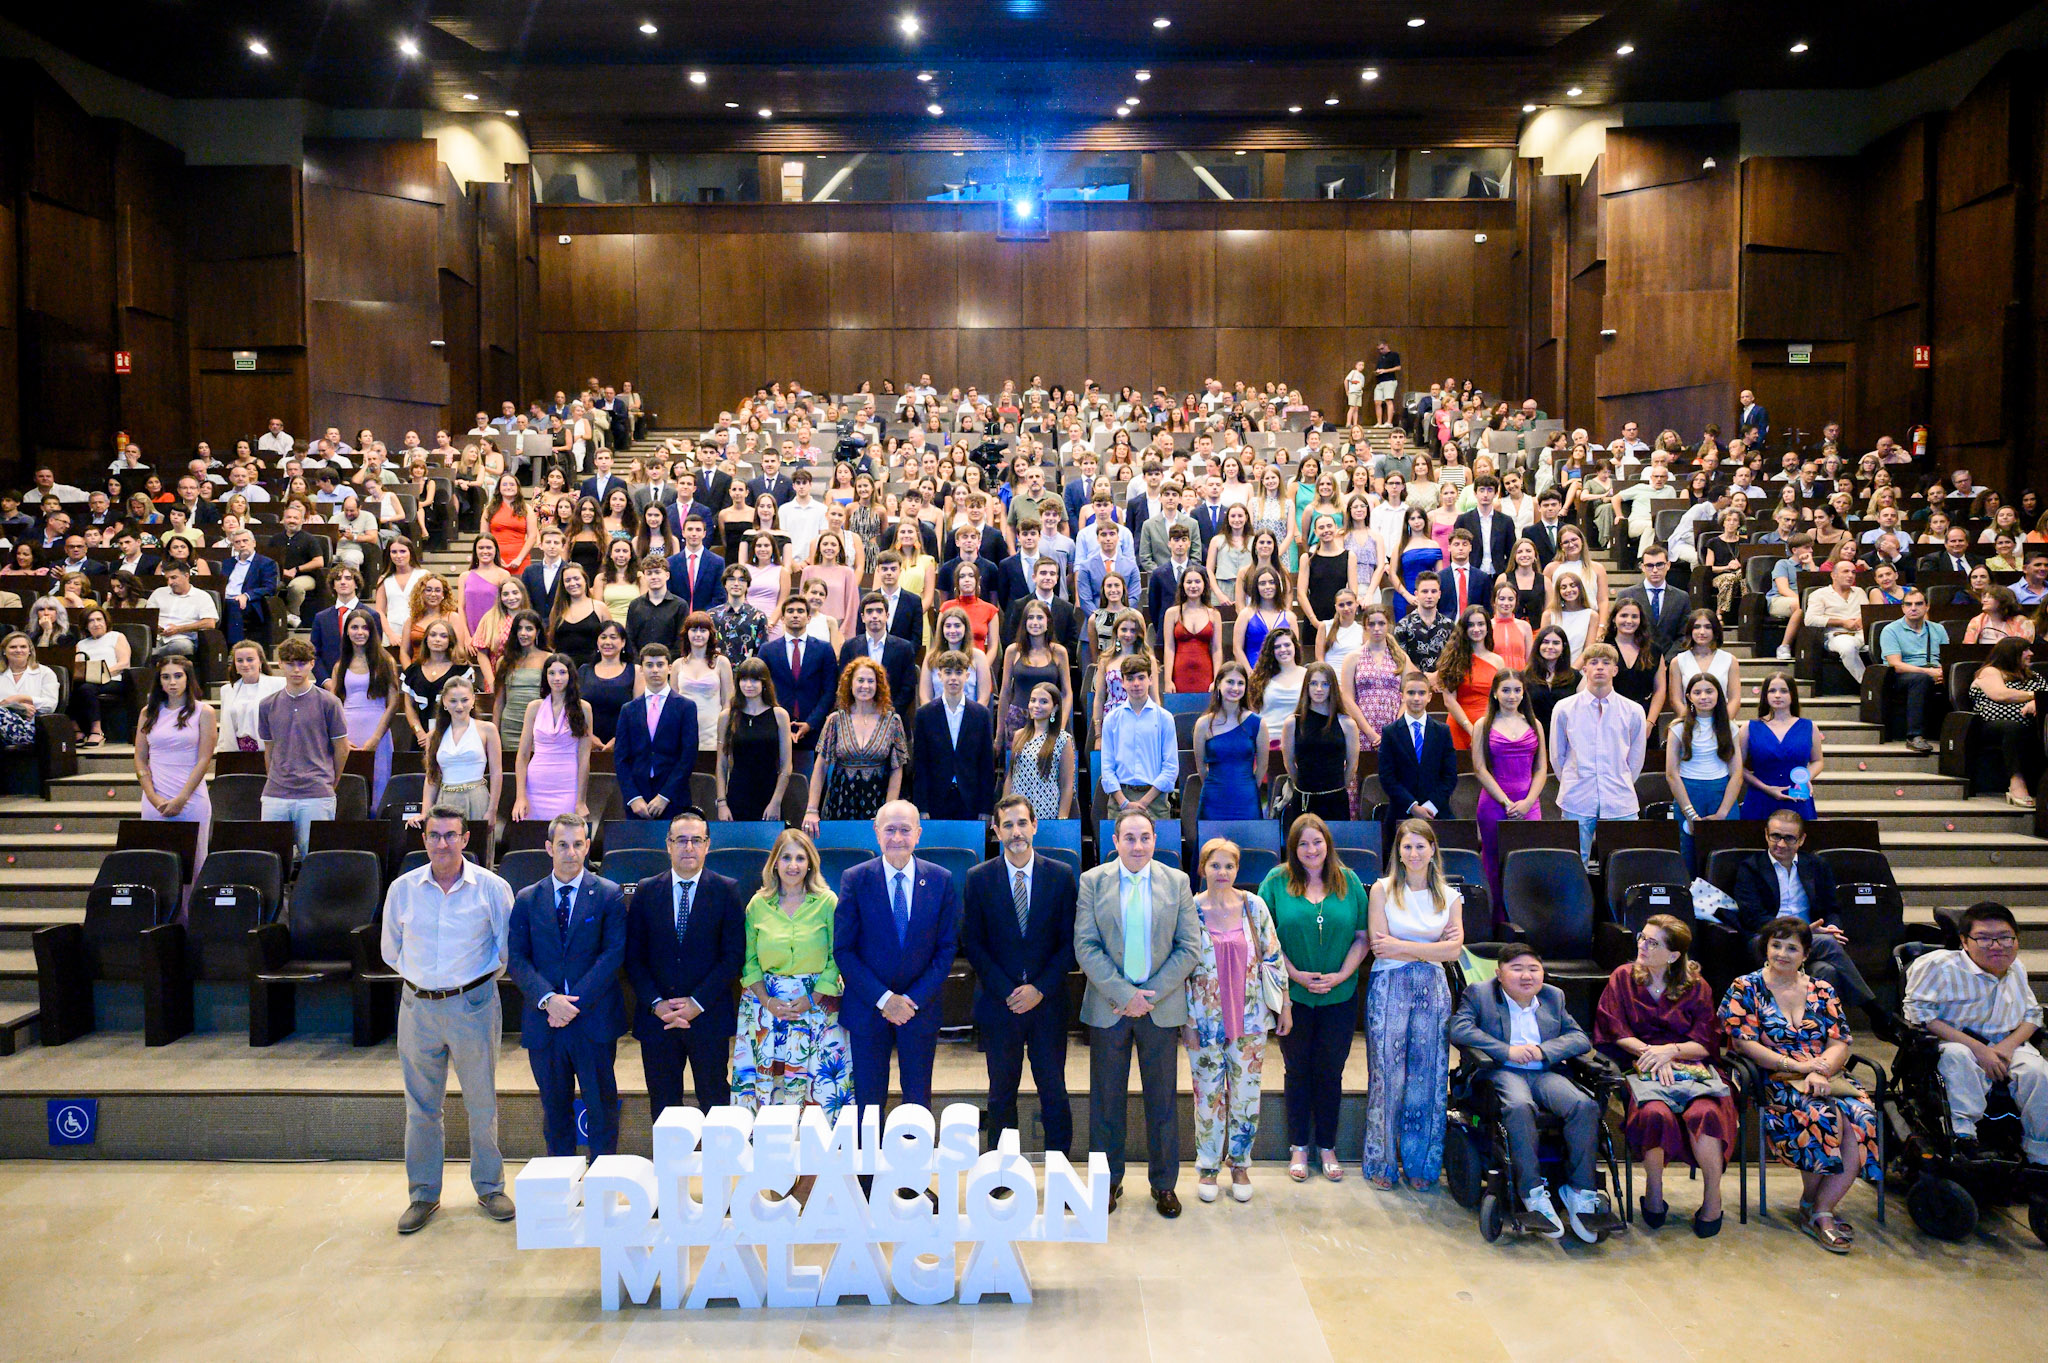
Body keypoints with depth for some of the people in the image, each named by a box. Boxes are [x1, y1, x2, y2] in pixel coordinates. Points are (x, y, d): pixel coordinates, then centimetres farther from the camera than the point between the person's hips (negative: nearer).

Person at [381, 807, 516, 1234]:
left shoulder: (491, 887, -6)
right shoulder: (402, 888, 1)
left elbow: (507, 946, 4)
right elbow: (390, 949, 15)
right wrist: (420, 976, 13)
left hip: (473, 1006, -2)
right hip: (418, 1008, 2)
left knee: (482, 1104, 7)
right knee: (421, 1107, 10)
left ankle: (490, 1188, 22)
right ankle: (423, 1195, 24)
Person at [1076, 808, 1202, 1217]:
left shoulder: (1177, 882, 2)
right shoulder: (1092, 882, -1)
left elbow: (1190, 946, -2)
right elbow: (1085, 946, -6)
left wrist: (1150, 994, -11)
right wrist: (1125, 995, -14)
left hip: (1161, 1007, 1)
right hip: (1108, 1007, 0)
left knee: (1163, 1099, 9)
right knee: (1106, 1098, 8)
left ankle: (1164, 1183, 26)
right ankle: (1109, 1180, 25)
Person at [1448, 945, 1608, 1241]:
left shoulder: (1554, 997, 19)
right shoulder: (1479, 994, 6)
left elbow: (1581, 1038, 10)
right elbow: (1458, 1030, -9)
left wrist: (1543, 1050, -8)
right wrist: (1508, 1051, -16)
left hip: (1544, 1073, 4)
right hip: (1501, 1072, -4)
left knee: (1585, 1106, -25)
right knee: (1520, 1106, -36)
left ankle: (1580, 1190, -16)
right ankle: (1532, 1193, -28)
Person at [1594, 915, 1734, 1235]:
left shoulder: (1696, 986, 11)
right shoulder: (1623, 978, 11)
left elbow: (1707, 1044, 6)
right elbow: (1614, 1034, 5)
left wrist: (1671, 1050, -11)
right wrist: (1651, 1053, -10)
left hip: (1690, 1064, 1)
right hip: (1642, 1066, -1)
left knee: (1705, 1111, -33)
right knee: (1655, 1112, -34)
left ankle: (1713, 1196, -15)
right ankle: (1654, 1193, -14)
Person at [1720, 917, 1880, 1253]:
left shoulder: (1823, 991, 17)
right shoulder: (1745, 989, 6)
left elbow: (1840, 1044, 7)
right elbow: (1744, 1043, -4)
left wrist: (1820, 1071, -14)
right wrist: (1798, 1066, -13)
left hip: (1827, 1078, 4)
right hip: (1775, 1083, -4)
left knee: (1861, 1118, -28)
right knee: (1825, 1116, -32)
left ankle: (1820, 1211, -16)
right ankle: (1810, 1203, -9)